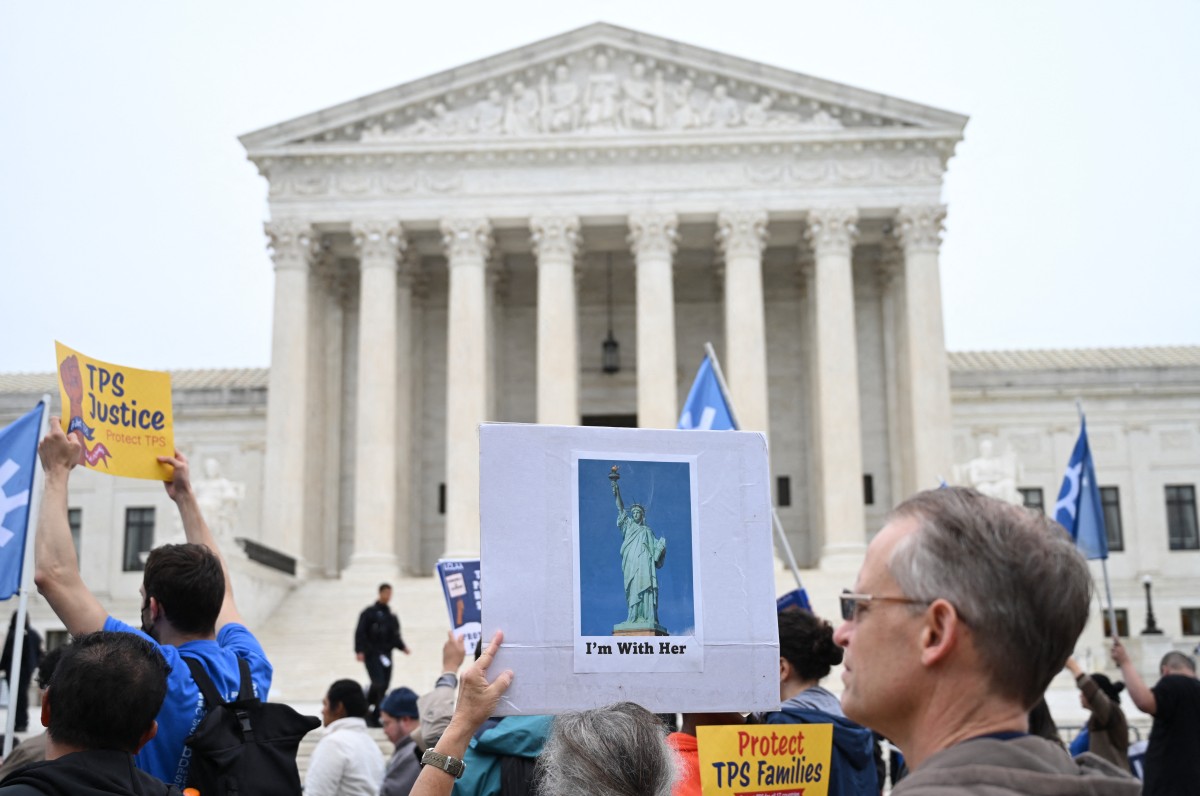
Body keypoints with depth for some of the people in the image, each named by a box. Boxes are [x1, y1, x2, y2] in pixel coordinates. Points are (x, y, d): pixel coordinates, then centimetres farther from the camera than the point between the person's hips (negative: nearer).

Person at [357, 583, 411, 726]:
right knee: (379, 684, -17)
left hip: (386, 654, 6)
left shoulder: (391, 616, 16)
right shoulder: (369, 612, -2)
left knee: (384, 685, 3)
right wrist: (359, 651, -17)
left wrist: (403, 647, 3)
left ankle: (373, 716, 13)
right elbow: (360, 633, -7)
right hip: (372, 654, -6)